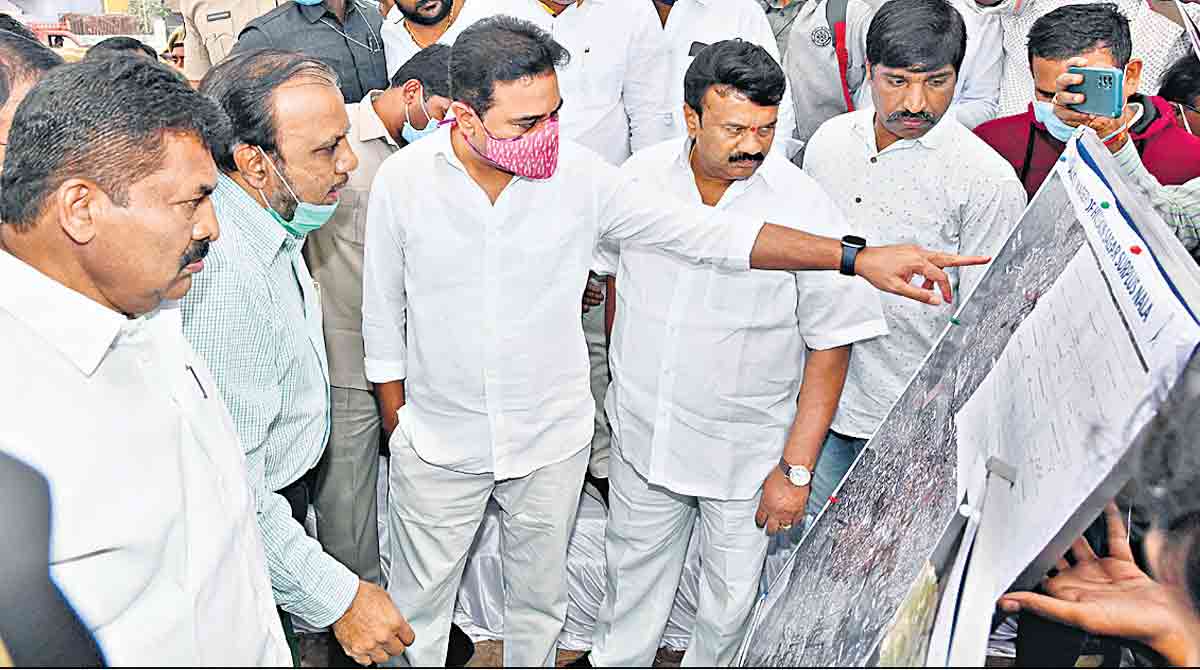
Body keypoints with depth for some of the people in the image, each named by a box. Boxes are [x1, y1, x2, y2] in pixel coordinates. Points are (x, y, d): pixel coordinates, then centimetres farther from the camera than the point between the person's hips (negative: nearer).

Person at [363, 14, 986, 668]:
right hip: (438, 444, 0)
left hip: (550, 443, 1)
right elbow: (383, 315, -1)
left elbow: (707, 231, -14)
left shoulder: (577, 173, -14)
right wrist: (396, 427, 4)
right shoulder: (402, 180, -13)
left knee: (538, 599, 20)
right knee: (419, 600, 18)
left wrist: (857, 257, -20)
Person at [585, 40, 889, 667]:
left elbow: (830, 350, -14)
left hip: (747, 450, -2)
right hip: (642, 430, 3)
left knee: (732, 591, 15)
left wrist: (796, 469, -14)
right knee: (634, 566, 22)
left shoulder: (807, 208, -19)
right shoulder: (642, 174, -8)